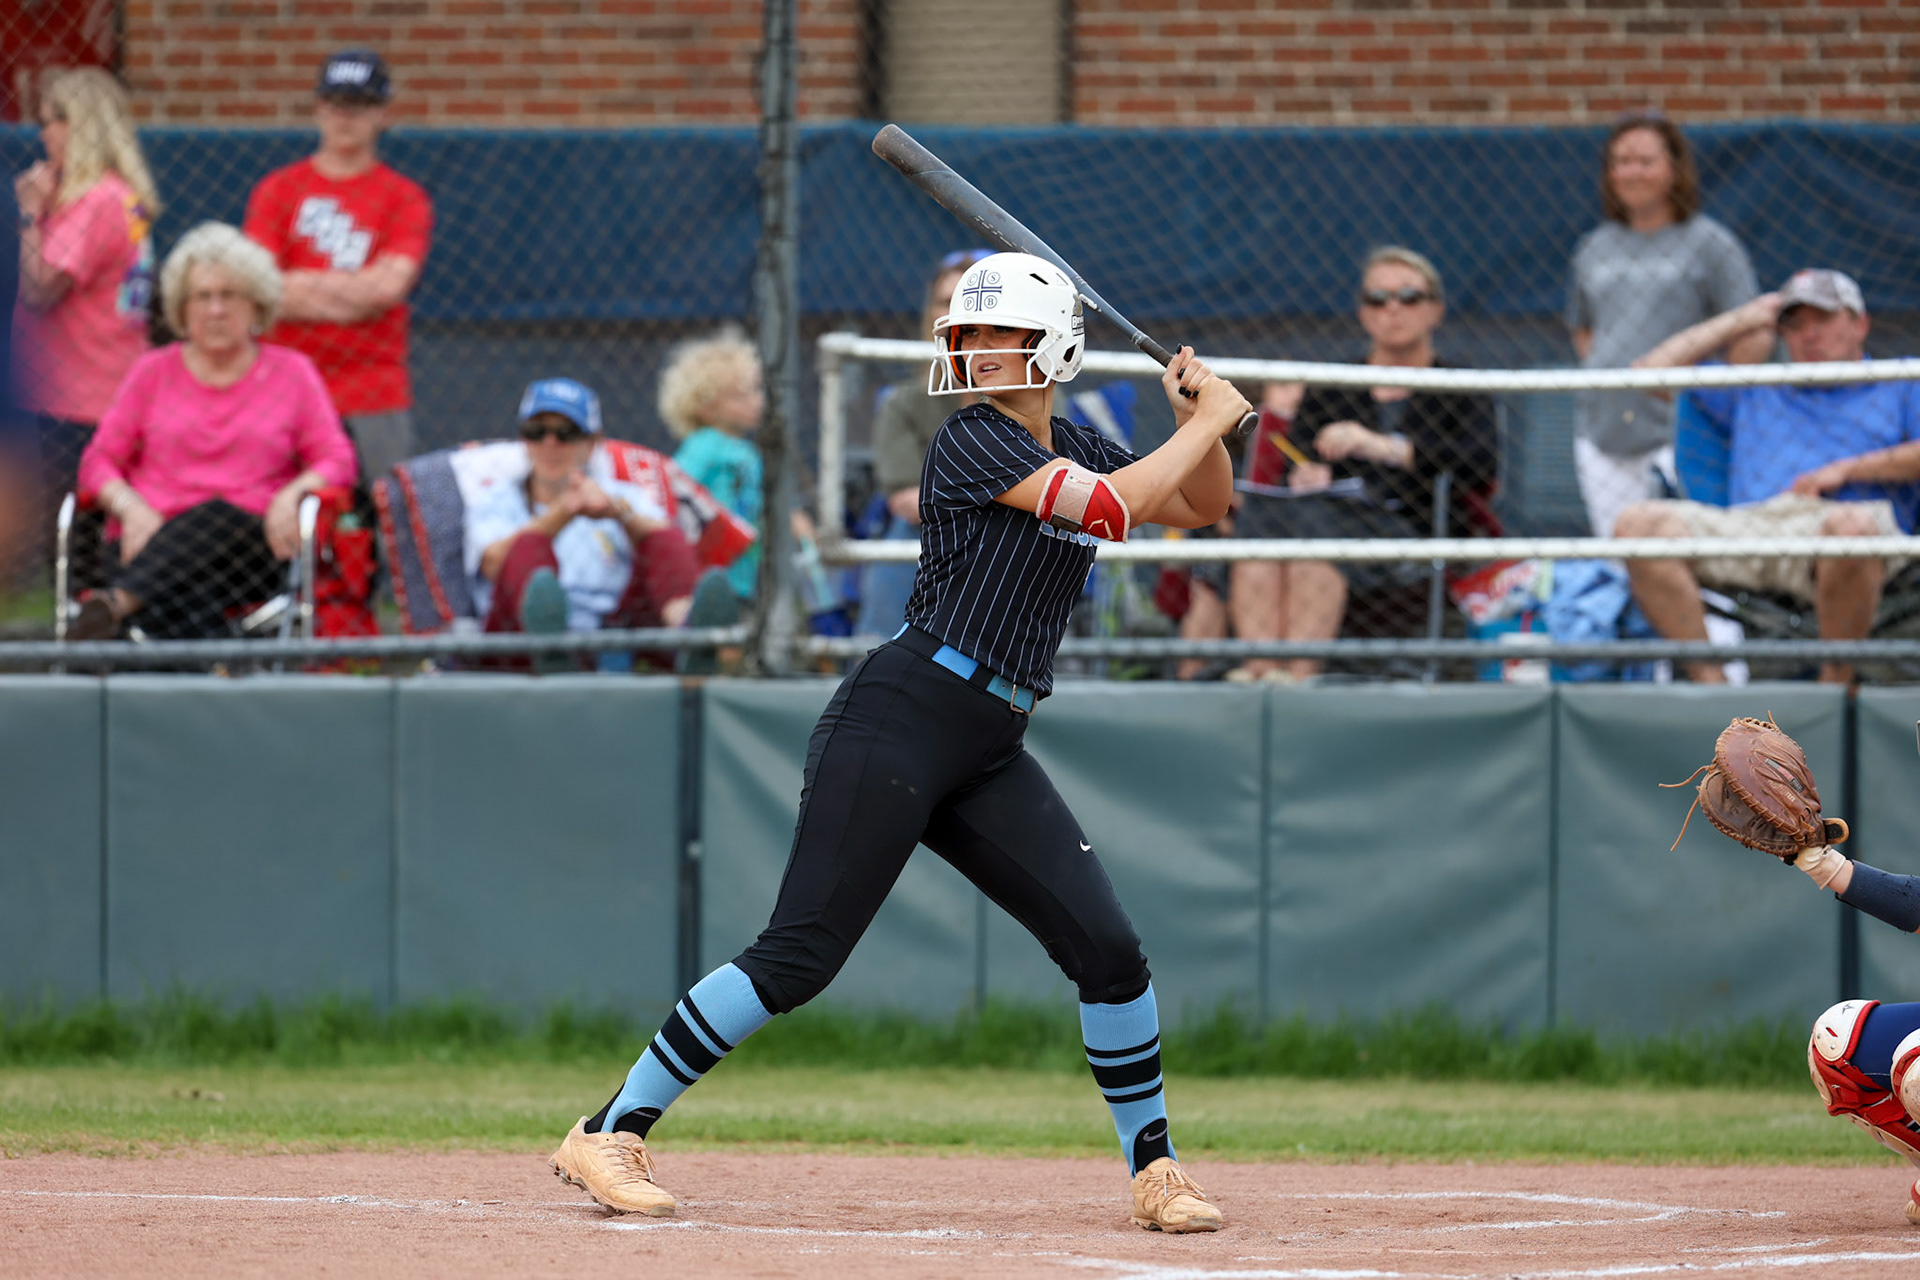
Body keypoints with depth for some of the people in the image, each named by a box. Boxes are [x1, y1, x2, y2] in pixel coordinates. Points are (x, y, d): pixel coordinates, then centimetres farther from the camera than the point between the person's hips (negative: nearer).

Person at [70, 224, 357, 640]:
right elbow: (99, 461, 14)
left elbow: (337, 461, 12)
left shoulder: (293, 372, 18)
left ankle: (118, 604, -59)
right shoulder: (153, 372, 21)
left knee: (218, 517, -39)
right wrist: (131, 507, -8)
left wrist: (294, 493, -10)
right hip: (157, 540, 1)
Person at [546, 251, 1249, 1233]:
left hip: (989, 754, 7)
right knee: (798, 956, -12)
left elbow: (1202, 506, 24)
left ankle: (1153, 1169, 12)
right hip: (900, 720, -7)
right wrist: (1210, 420, -6)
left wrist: (1202, 425, 4)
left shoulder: (1074, 449, 15)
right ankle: (610, 1132, -7)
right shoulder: (972, 442, -8)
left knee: (1106, 947, -2)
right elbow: (1113, 508, -18)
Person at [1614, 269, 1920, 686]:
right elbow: (1652, 371, 35)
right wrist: (1740, 322, 35)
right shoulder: (1753, 395, 37)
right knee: (1638, 522, -24)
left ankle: (1835, 683, -25)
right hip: (1747, 525, 4)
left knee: (1852, 526, -44)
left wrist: (1848, 469, -1)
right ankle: (1710, 683, -29)